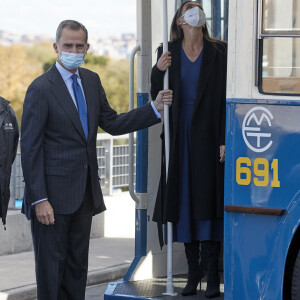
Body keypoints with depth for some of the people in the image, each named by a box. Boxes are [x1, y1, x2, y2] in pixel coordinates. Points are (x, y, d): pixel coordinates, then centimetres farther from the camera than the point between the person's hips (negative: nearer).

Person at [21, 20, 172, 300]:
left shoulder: (91, 81, 10)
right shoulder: (41, 89, -12)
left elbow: (112, 124, 18)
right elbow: (30, 148, -14)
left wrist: (154, 108, 8)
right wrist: (39, 200, -18)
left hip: (84, 192, 7)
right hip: (54, 192, -7)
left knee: (78, 265, 13)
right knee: (51, 264, -2)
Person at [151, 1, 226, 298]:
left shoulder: (218, 52, 2)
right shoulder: (168, 53, 8)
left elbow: (225, 98, -2)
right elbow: (157, 98, 6)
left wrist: (224, 139, -8)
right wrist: (158, 71, -13)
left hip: (208, 136, -2)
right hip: (179, 136, 2)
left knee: (209, 199, -5)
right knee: (184, 201, 4)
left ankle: (212, 274, -3)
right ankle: (193, 271, 11)